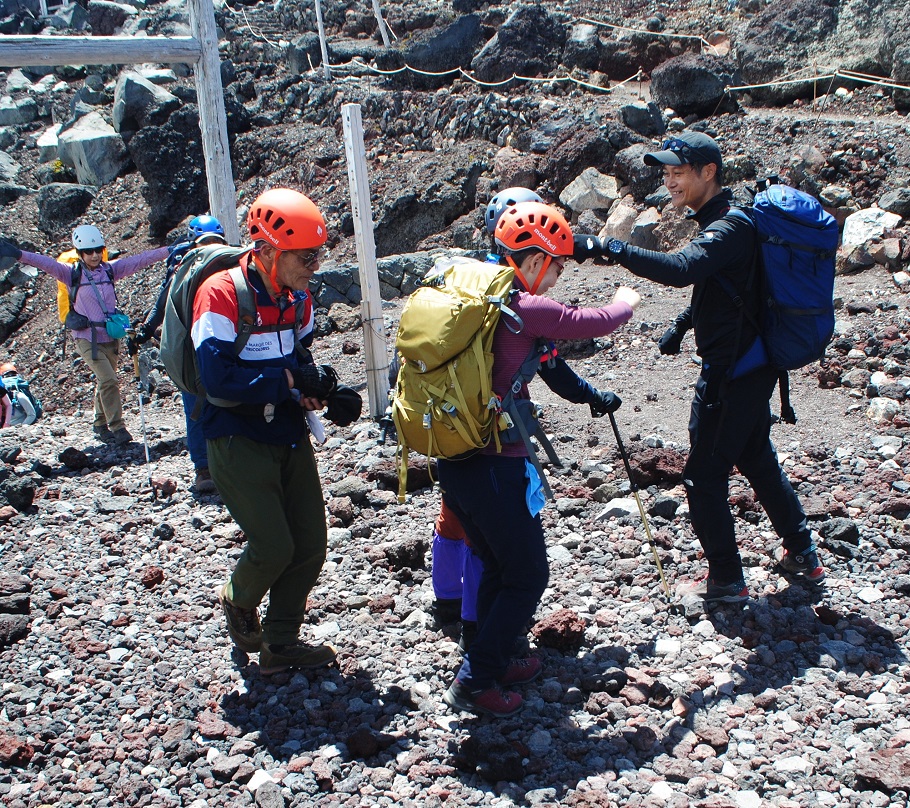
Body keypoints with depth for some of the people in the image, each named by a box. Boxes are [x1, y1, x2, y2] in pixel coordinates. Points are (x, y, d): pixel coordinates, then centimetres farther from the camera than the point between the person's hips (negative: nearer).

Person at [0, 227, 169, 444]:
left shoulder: (110, 270, 3)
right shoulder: (72, 273, -6)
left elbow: (139, 260, -1)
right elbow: (47, 263, -20)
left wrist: (169, 250, -5)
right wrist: (19, 255, -35)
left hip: (111, 337, 4)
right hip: (87, 339, -4)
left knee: (104, 382, 15)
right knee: (109, 381, -14)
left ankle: (100, 425, 30)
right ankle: (117, 427, -5)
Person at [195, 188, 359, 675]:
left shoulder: (297, 298, 3)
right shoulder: (221, 295, -20)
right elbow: (218, 379, -28)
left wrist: (321, 389, -6)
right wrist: (290, 380, -26)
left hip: (289, 437, 7)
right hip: (238, 442, -7)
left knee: (310, 546, 6)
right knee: (273, 547, -7)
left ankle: (280, 643, 23)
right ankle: (239, 603, 27)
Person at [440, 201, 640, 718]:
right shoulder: (527, 308, -16)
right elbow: (599, 323, -5)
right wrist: (626, 300, 17)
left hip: (455, 459, 8)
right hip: (495, 466, -8)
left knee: (498, 568, 24)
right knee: (528, 577, 8)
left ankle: (495, 662, 36)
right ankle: (475, 682, 12)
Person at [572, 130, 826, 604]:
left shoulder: (731, 227, -22)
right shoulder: (723, 222, 10)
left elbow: (680, 269, -41)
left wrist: (607, 248, -42)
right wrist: (682, 324, 15)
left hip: (731, 373, -10)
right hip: (749, 365, 10)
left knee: (703, 476, 0)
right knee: (756, 459, 23)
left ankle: (726, 582, 12)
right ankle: (803, 556, 36)